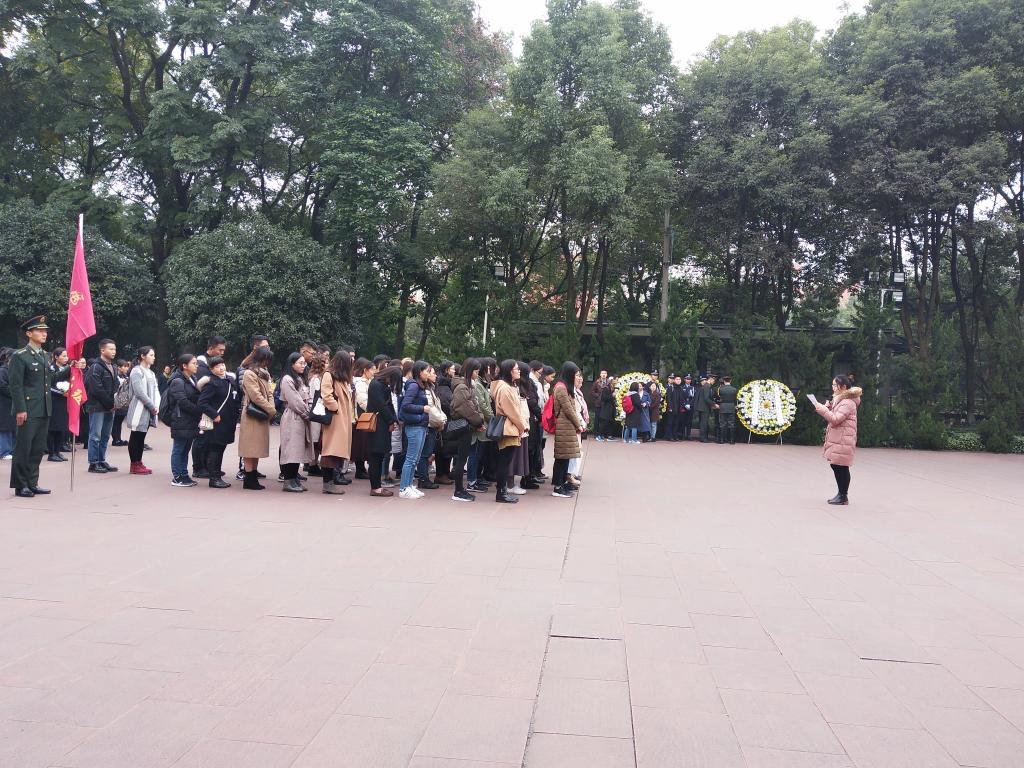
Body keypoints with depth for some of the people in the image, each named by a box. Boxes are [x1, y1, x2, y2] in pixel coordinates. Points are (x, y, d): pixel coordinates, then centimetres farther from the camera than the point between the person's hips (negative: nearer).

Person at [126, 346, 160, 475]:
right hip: (139, 410, -8)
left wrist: (157, 406, -1)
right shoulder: (136, 371, -10)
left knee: (141, 437, 12)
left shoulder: (150, 372, 17)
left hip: (149, 411, 8)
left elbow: (155, 390, 14)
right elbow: (140, 392, -18)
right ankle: (134, 465, 3)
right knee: (135, 437, -1)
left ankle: (138, 463, 17)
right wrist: (152, 406, -15)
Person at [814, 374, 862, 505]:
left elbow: (836, 419, -20)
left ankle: (843, 496, 1)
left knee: (841, 467, -5)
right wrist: (826, 408, 7)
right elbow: (833, 417, 22)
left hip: (843, 440, -10)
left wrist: (823, 410, -16)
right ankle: (841, 494, 21)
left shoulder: (848, 402, -14)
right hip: (836, 439, 10)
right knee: (835, 465, 13)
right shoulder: (839, 399, 17)